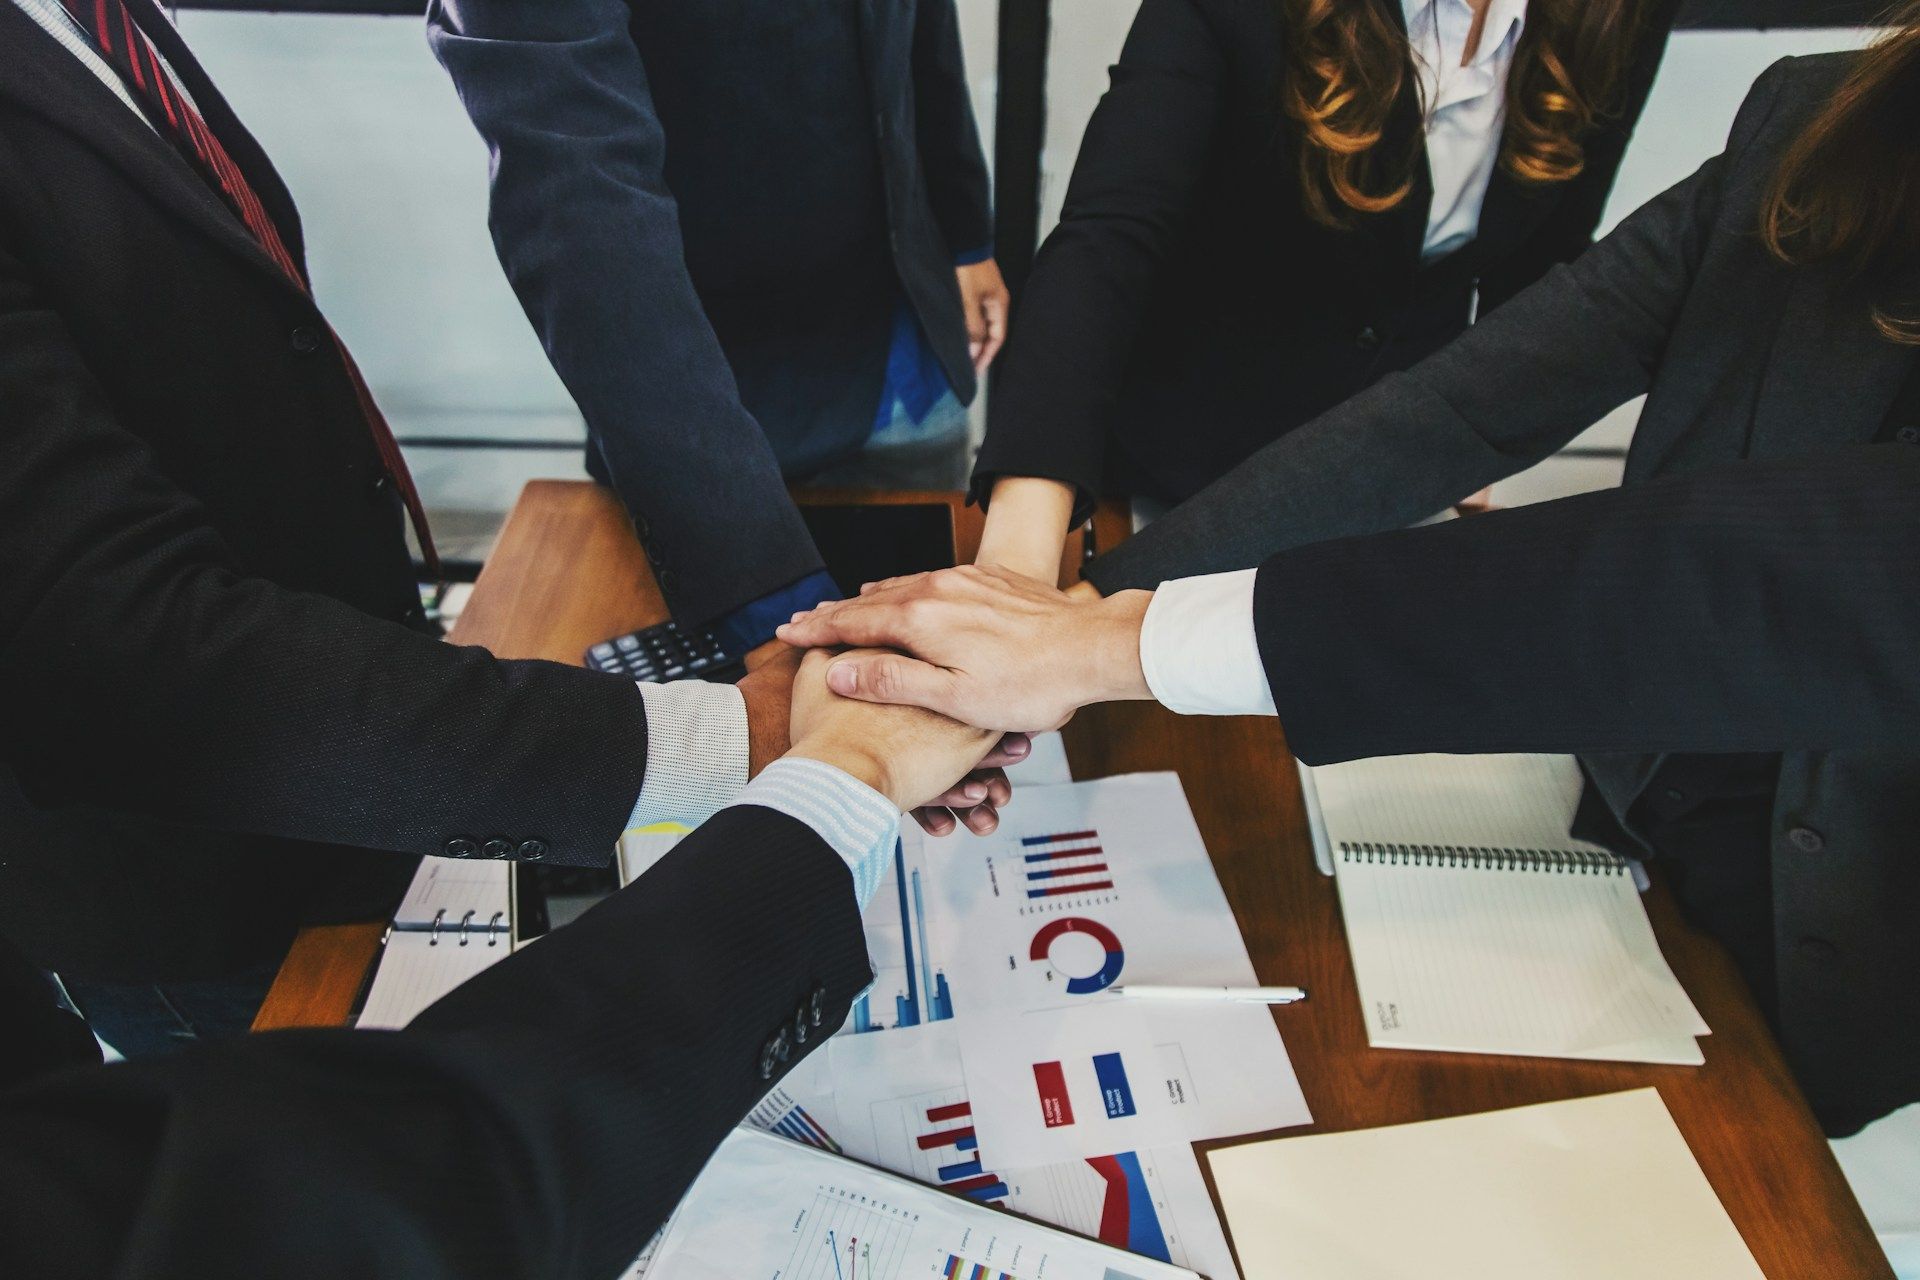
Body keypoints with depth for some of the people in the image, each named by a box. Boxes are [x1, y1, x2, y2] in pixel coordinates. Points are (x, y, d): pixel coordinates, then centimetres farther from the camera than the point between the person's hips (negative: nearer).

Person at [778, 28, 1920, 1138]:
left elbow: (1773, 576, -40)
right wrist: (1084, 614, -29)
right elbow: (1467, 407, -18)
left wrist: (1125, 639, -43)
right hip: (1641, 840, 3)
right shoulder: (1816, 126, -13)